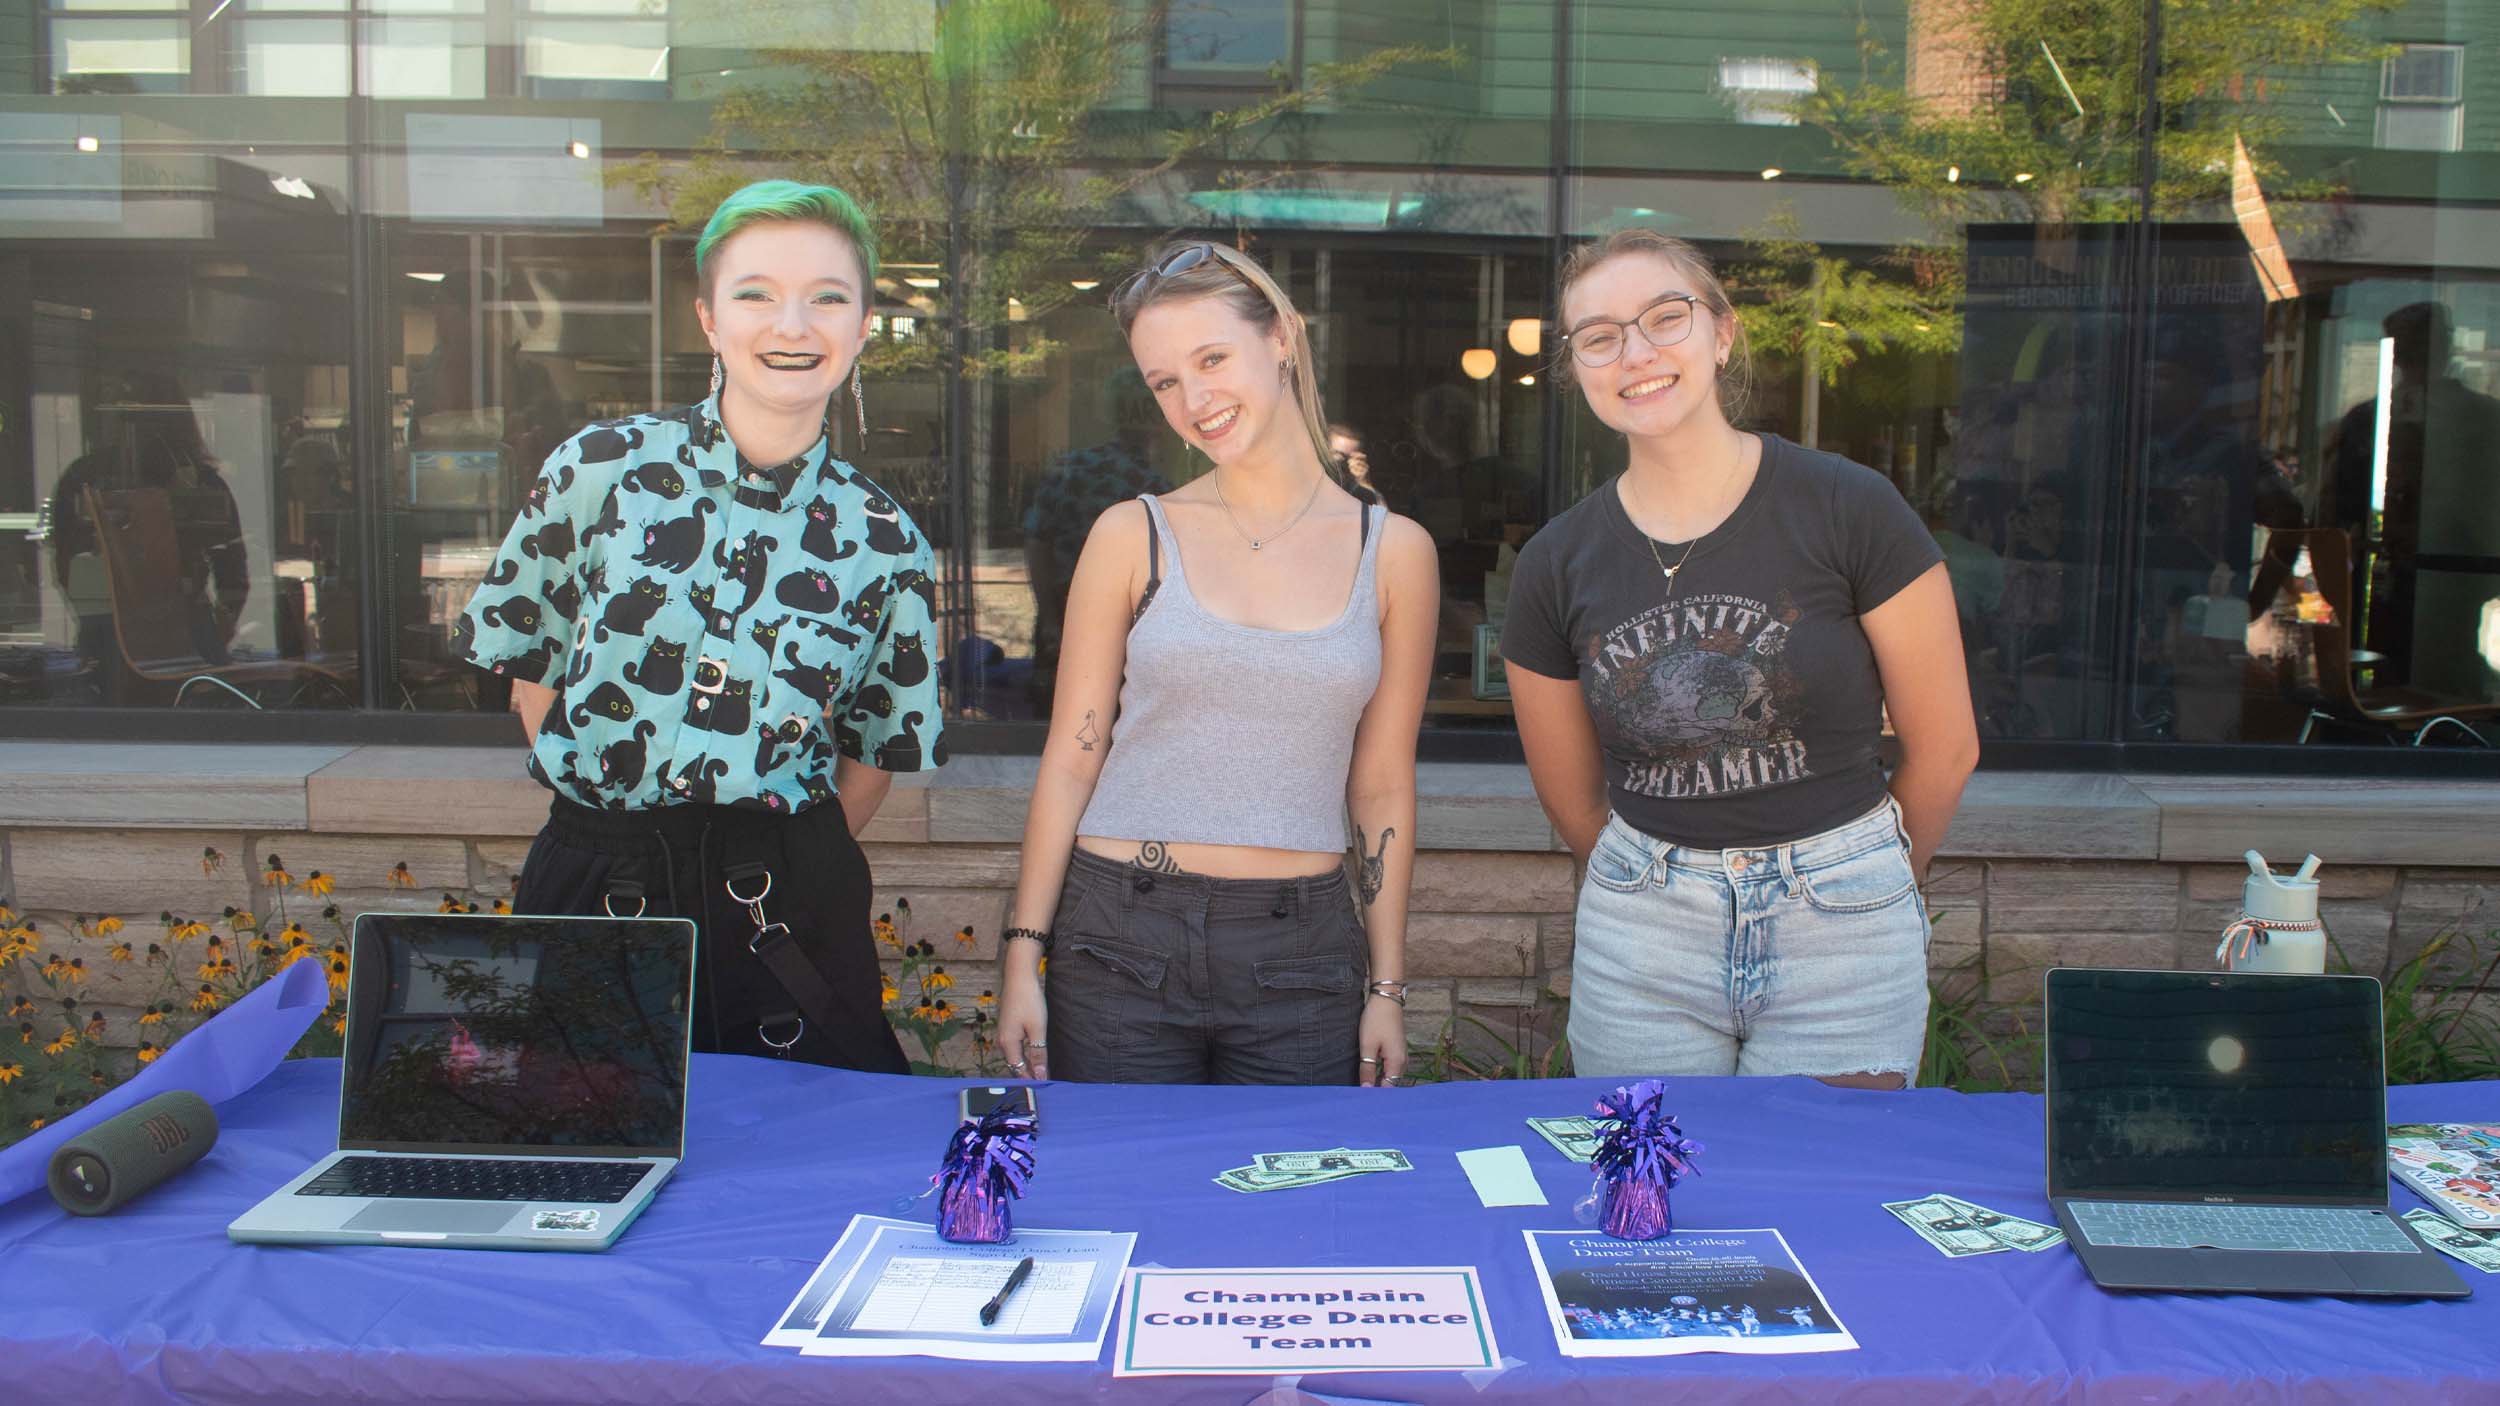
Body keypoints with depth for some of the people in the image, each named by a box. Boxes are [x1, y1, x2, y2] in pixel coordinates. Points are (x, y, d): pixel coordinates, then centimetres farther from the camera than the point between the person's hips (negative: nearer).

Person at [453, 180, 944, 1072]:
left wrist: (786, 863, 7)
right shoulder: (600, 469, -3)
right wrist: (615, 794, 6)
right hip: (593, 889, 0)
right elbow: (531, 672, 7)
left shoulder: (885, 544, -1)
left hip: (785, 908, 0)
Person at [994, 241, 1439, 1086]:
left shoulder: (1393, 552, 3)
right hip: (1123, 944, 0)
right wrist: (1024, 955, -2)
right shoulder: (1133, 537, 1)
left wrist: (1386, 988, 6)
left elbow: (1383, 789, 6)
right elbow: (1070, 759, 2)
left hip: (1302, 953, 1)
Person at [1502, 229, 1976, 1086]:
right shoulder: (1556, 565, -3)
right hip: (1639, 949, 2)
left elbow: (1945, 748, -2)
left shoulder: (1848, 510, -11)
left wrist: (1866, 885, 12)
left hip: (1841, 927, -2)